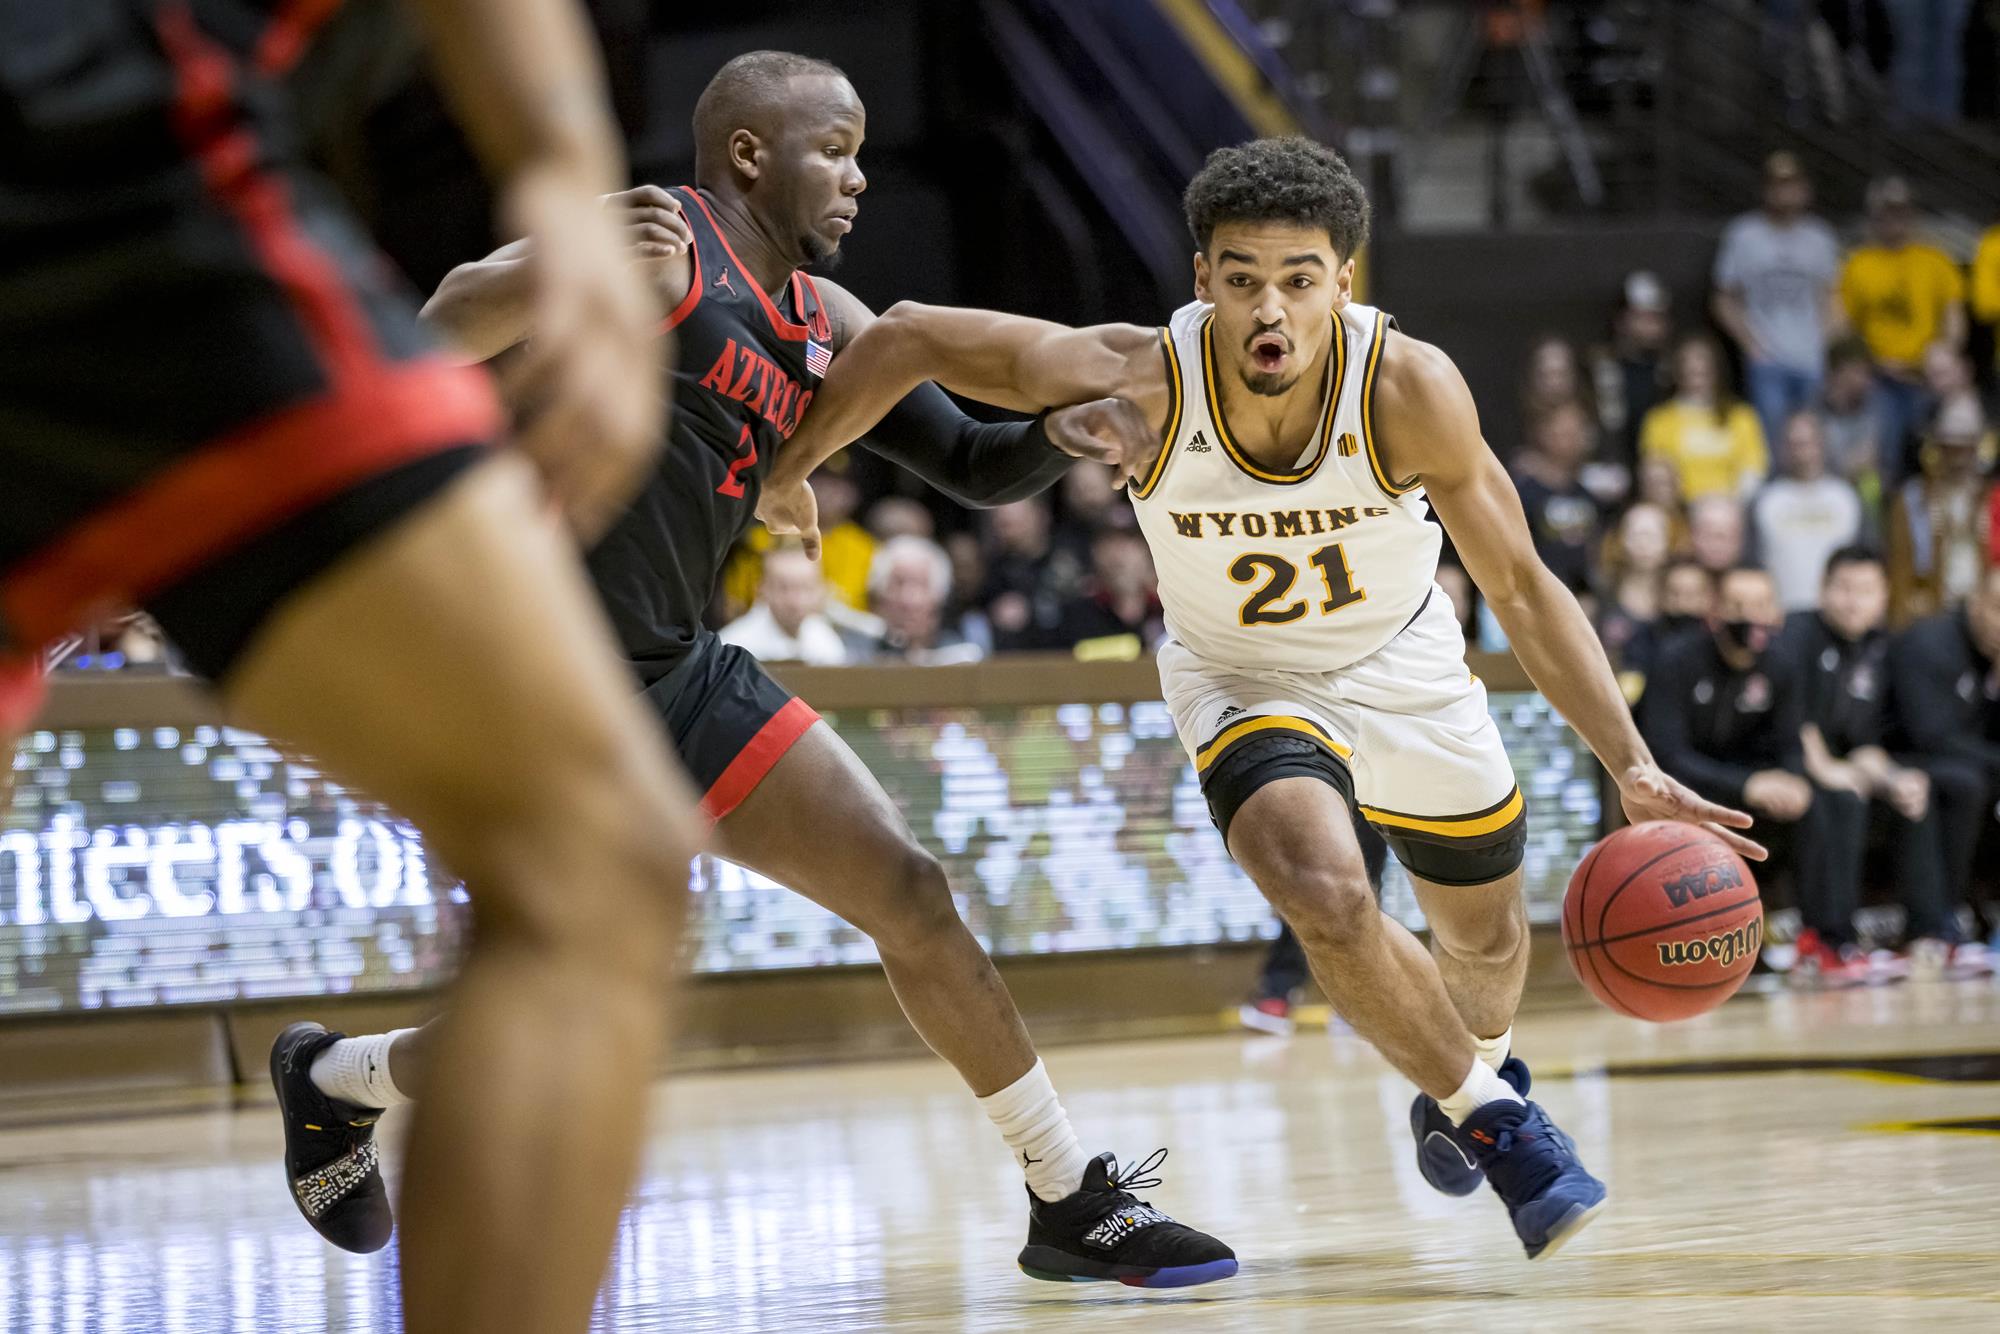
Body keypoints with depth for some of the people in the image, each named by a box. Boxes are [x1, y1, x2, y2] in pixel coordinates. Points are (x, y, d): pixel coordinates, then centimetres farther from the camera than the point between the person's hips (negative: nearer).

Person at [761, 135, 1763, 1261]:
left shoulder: (1410, 388, -31)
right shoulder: (1138, 384, -33)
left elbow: (1523, 591, -21)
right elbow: (910, 337, -22)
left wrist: (1634, 766, -27)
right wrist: (790, 475, -15)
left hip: (1405, 664, 2)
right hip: (1247, 684, -2)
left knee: (1486, 936, 19)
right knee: (1328, 903, -30)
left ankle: (1469, 1075, 58)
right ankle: (1491, 1120, -3)